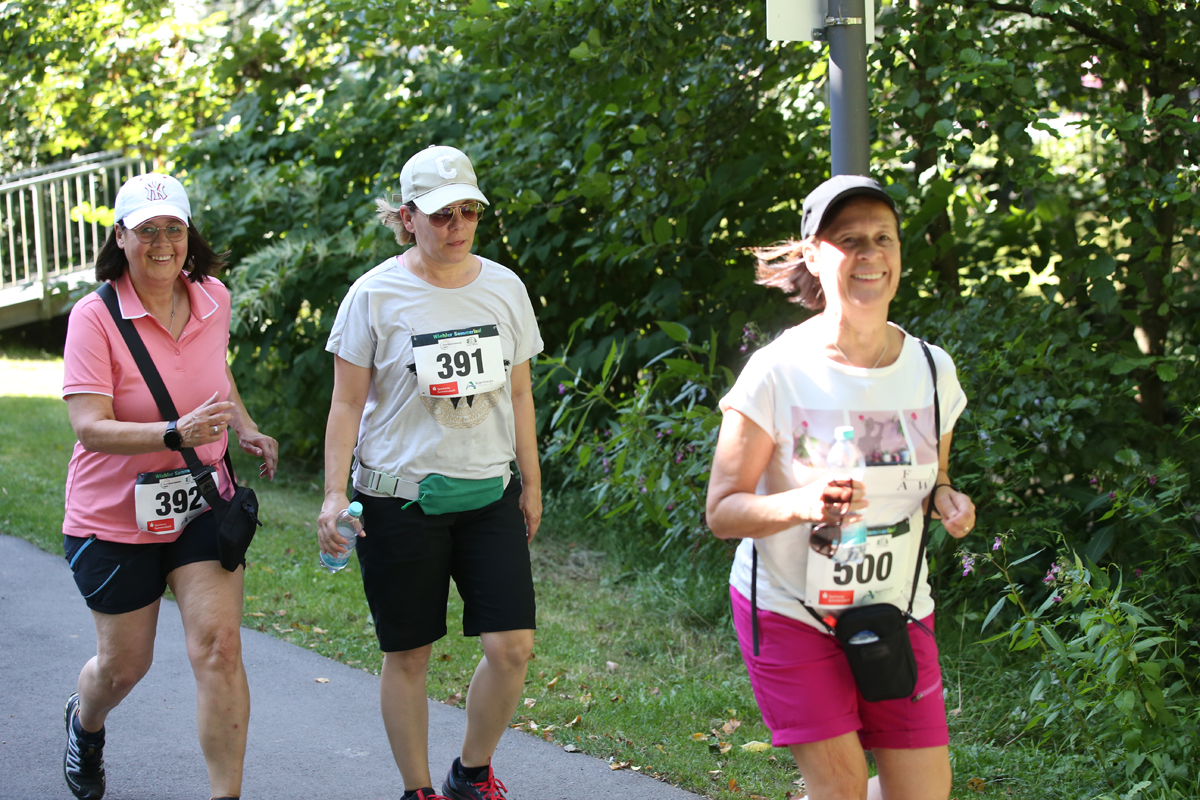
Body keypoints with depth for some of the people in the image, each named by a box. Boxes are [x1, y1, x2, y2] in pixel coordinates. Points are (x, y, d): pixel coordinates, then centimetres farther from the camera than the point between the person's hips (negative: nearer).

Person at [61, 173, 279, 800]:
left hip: (202, 509, 3)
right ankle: (85, 724, 49)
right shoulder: (95, 316, -16)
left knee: (219, 648, -13)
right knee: (125, 663, 12)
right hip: (114, 518, -2)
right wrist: (179, 432, -39)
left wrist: (245, 430, 6)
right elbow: (90, 427, -25)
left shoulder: (213, 300, -1)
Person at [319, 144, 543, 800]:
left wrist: (531, 483, 15)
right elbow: (346, 403, -4)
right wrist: (335, 494, -11)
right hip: (400, 496, -3)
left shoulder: (504, 287, 6)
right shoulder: (375, 295, -6)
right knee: (408, 654, 4)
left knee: (512, 646, -4)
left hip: (489, 495, 3)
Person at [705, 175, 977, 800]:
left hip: (896, 609, 4)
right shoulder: (778, 372, -14)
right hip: (790, 610, -4)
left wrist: (947, 499, -9)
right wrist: (803, 503, -31)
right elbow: (721, 512, -12)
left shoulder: (931, 368, -1)